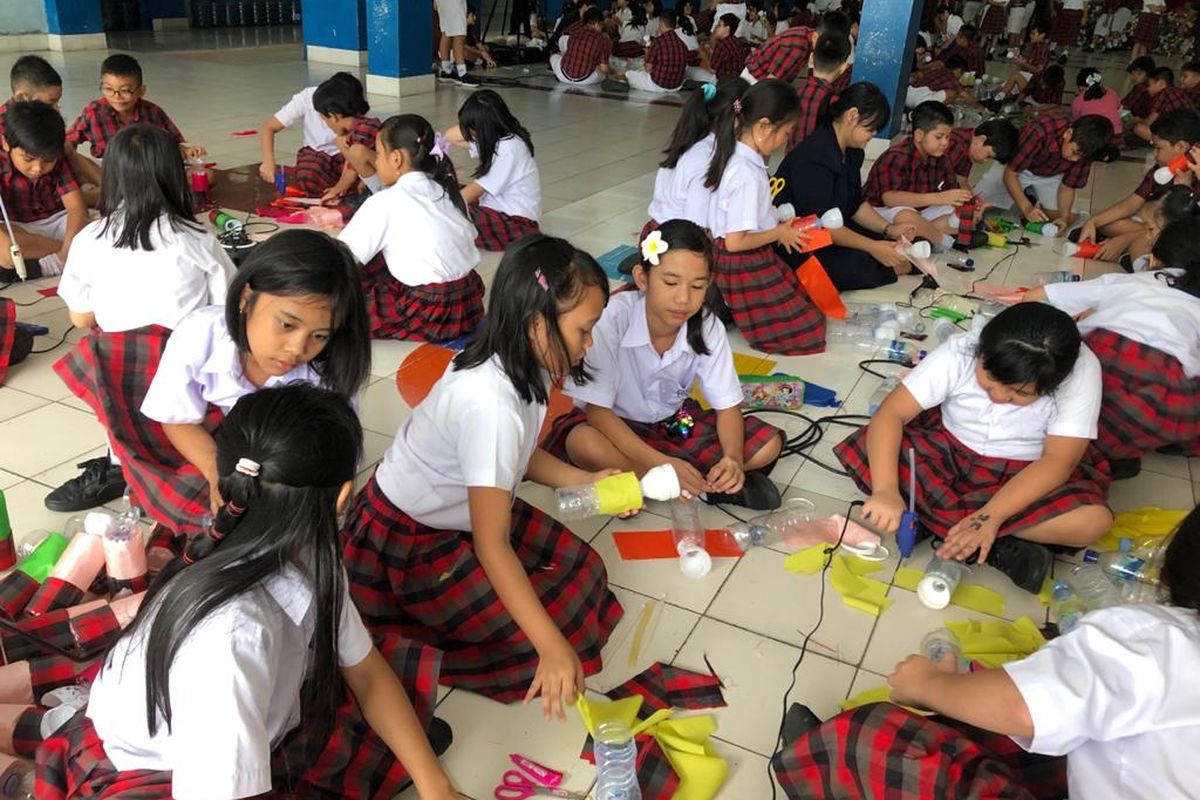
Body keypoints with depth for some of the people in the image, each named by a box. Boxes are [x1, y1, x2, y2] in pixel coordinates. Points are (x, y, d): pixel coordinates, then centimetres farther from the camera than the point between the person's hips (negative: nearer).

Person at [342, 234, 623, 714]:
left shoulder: (525, 368, -9)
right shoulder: (491, 404, -36)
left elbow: (519, 454, 10)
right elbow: (492, 545, -35)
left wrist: (584, 482, -4)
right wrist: (552, 647, -37)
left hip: (460, 516, 9)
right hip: (409, 546, -9)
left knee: (583, 570, 5)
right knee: (560, 628, -12)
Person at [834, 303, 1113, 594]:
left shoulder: (1082, 372, -25)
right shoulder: (959, 353, -23)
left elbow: (1057, 461, -25)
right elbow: (891, 413, -26)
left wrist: (990, 516, -38)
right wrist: (886, 490, -42)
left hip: (1025, 474, -1)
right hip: (947, 451, 1)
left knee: (1094, 520, -31)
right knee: (860, 450, -26)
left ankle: (938, 515, -19)